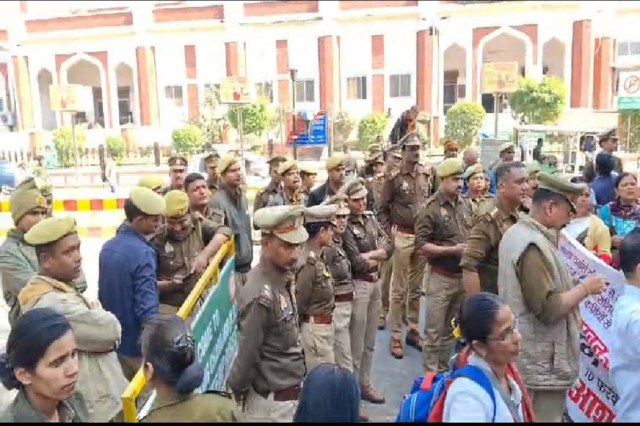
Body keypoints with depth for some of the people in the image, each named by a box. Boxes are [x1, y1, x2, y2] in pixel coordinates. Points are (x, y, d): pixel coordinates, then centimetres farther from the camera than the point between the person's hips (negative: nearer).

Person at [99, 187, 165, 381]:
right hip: (138, 344, -7)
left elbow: (103, 294, 11)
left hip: (113, 341, 7)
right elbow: (147, 307, -24)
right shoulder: (143, 253, -22)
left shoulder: (107, 247, 2)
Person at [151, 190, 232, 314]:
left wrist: (204, 255, -21)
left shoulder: (199, 224, 2)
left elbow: (224, 230, -11)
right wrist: (170, 284, -21)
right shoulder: (157, 241, -6)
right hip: (168, 308, -2)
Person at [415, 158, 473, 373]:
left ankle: (444, 370, 32)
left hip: (463, 276, 6)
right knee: (434, 331, 3)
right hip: (441, 278, -6)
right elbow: (421, 247, -16)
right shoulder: (430, 209, -12)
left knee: (450, 329, 18)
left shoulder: (465, 205, 7)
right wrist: (452, 250, -19)